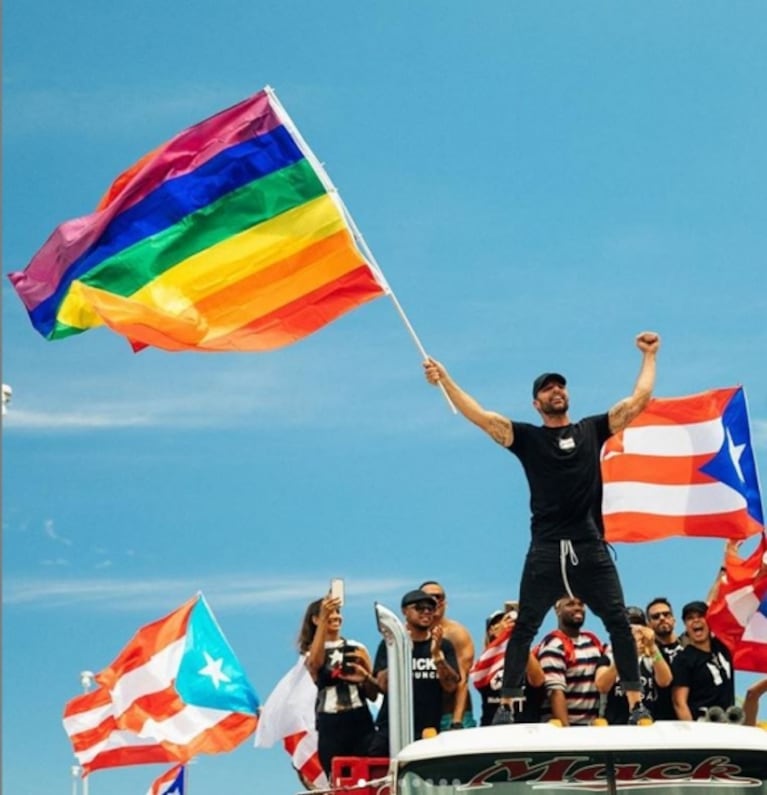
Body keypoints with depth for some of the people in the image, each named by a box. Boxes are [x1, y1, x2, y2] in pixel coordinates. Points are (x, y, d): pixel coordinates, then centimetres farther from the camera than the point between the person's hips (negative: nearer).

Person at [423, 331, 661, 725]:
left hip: (591, 549, 1)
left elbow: (637, 401, 14)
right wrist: (445, 380, -8)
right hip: (546, 551, -1)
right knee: (524, 628, 0)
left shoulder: (592, 430, 13)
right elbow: (480, 416, -1)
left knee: (619, 623, -1)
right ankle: (506, 706, 3)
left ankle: (636, 704, 4)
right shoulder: (527, 437, 8)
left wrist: (649, 356, 18)